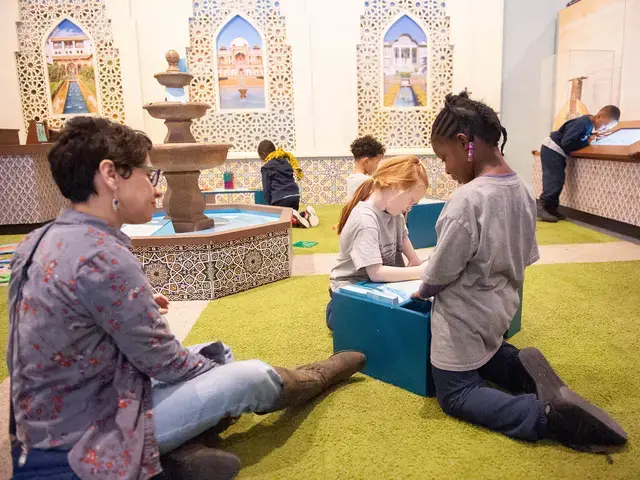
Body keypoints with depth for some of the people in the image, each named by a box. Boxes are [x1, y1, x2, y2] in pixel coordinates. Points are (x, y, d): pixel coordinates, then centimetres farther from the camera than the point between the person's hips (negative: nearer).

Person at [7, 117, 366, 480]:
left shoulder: (43, 239, 1)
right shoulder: (102, 256, -28)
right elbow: (165, 362, -19)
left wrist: (139, 304, 4)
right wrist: (218, 370, 0)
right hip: (83, 438, -9)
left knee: (217, 353, 17)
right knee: (252, 377, 1)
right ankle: (313, 378, 27)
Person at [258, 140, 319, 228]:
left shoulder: (266, 167, 0)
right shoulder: (286, 161, 18)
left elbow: (266, 189, -1)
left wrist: (270, 204, 10)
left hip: (280, 199, -6)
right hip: (295, 195, 6)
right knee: (293, 216, 27)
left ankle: (294, 219, -21)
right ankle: (306, 214, -6)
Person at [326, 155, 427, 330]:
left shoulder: (392, 209, -5)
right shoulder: (365, 220, -29)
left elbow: (402, 236, 16)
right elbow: (376, 272, -32)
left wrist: (416, 261, -2)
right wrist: (421, 271, -27)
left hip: (379, 285, 8)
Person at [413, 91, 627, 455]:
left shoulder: (467, 199, -28)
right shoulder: (522, 190, -2)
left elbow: (442, 268, -21)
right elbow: (525, 257, 8)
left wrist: (422, 291, 0)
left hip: (464, 315, -8)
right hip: (499, 308, 9)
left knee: (455, 395, 8)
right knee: (484, 356, 35)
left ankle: (545, 415, -10)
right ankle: (523, 369, 5)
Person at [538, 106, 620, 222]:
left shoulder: (589, 123, 5)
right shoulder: (583, 123, -22)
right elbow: (566, 143, -27)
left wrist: (593, 136, -4)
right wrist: (588, 141, -17)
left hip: (554, 151, 9)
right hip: (552, 150, -9)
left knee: (556, 180, 8)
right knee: (556, 180, -12)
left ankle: (550, 209, 10)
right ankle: (541, 208, -13)